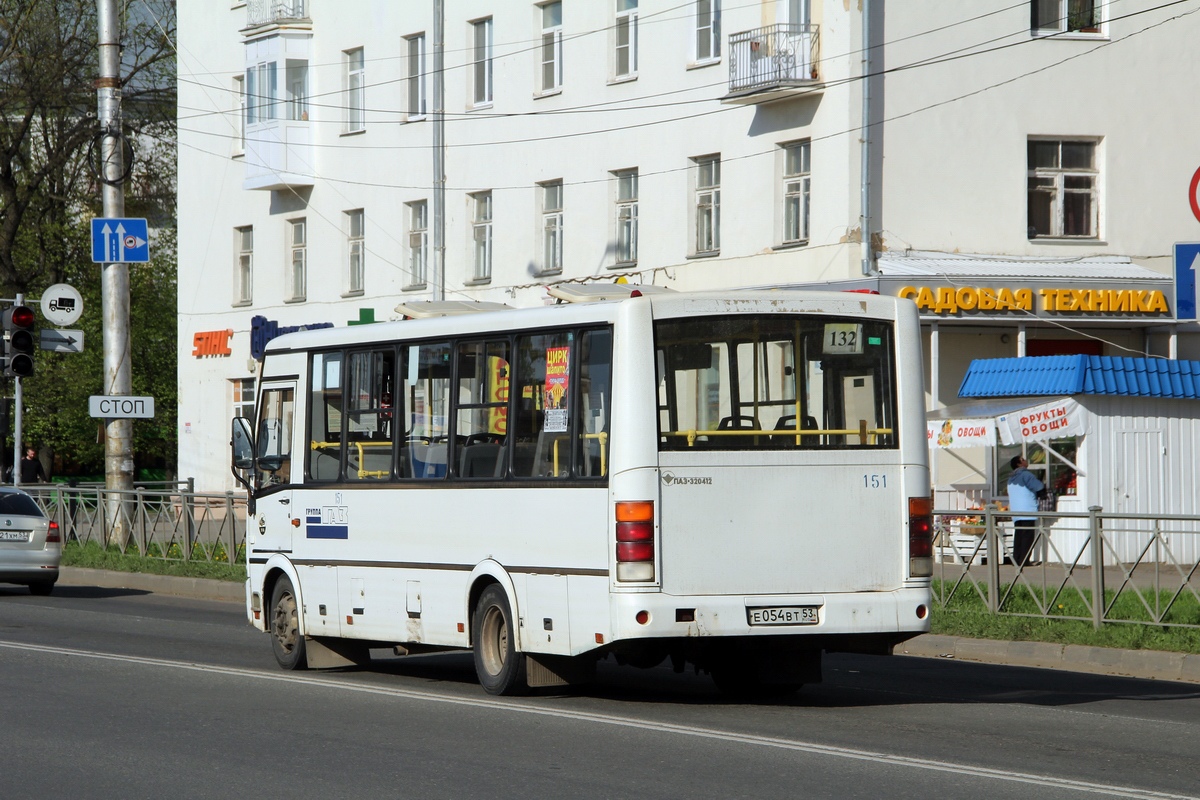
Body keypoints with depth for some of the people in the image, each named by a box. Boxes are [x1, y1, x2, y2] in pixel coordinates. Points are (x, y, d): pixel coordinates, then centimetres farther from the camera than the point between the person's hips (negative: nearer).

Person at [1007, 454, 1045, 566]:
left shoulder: (1011, 478, 18)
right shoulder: (1025, 474, -8)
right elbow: (1038, 487, -11)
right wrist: (1044, 486, 11)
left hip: (1015, 512, 8)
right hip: (1027, 511, -8)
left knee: (1018, 536, 9)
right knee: (1027, 536, -7)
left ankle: (1017, 559, 8)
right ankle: (1024, 560, -10)